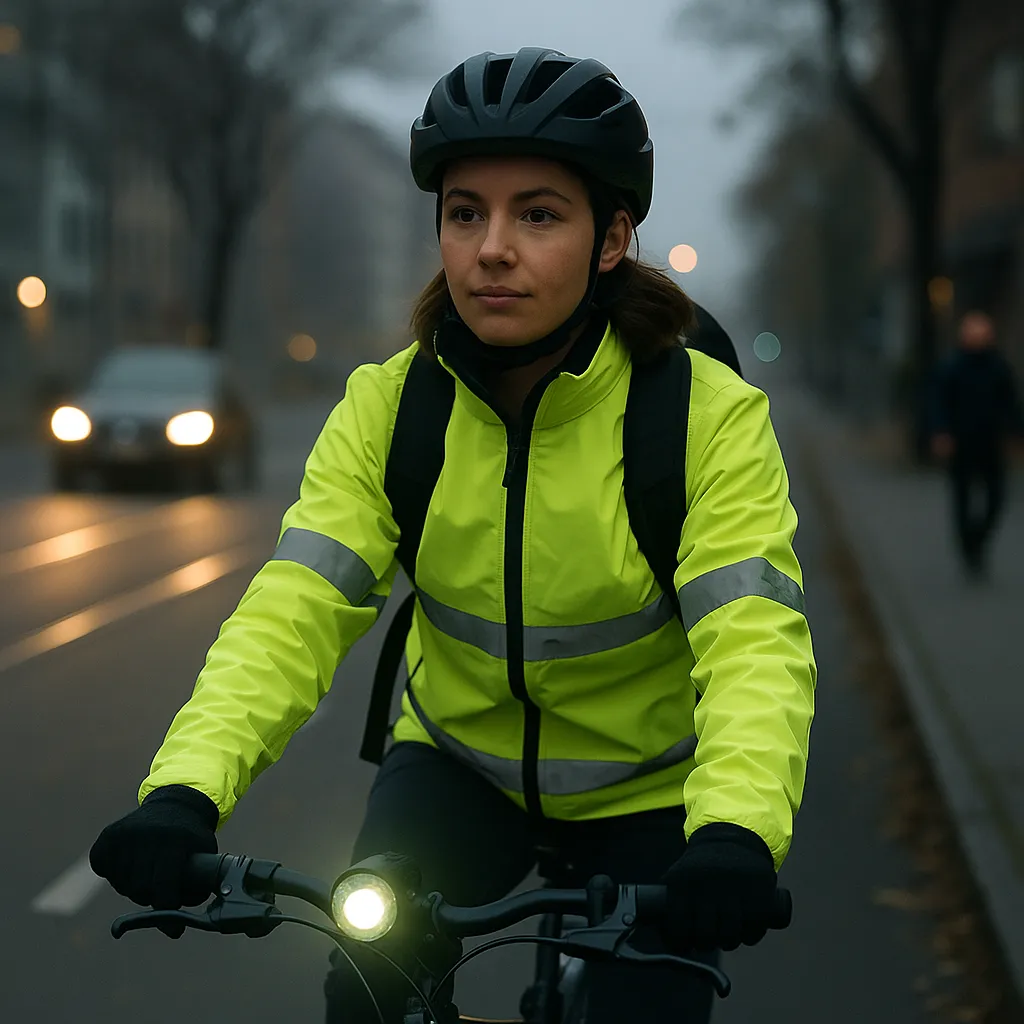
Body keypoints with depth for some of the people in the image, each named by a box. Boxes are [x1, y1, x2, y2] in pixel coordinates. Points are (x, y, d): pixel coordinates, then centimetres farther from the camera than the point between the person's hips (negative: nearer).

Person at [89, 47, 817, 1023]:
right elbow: (292, 608, -22)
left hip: (645, 795, -1)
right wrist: (185, 791, -40)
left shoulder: (709, 414, -22)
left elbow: (754, 639, -32)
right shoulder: (387, 407, -13)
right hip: (458, 763, 1)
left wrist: (735, 832, -51)